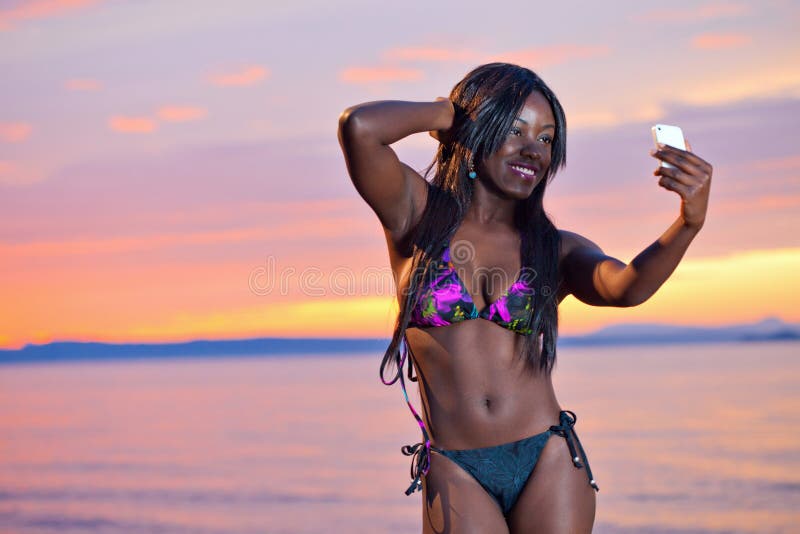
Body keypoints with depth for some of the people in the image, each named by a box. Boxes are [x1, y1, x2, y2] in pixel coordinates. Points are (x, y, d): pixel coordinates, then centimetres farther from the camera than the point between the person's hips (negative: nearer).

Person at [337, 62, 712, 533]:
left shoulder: (557, 250, 8)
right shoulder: (417, 213, 3)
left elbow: (628, 287, -13)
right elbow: (359, 127, -14)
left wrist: (690, 222, -30)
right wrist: (444, 112, 2)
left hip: (548, 464, 2)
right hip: (455, 475, -1)